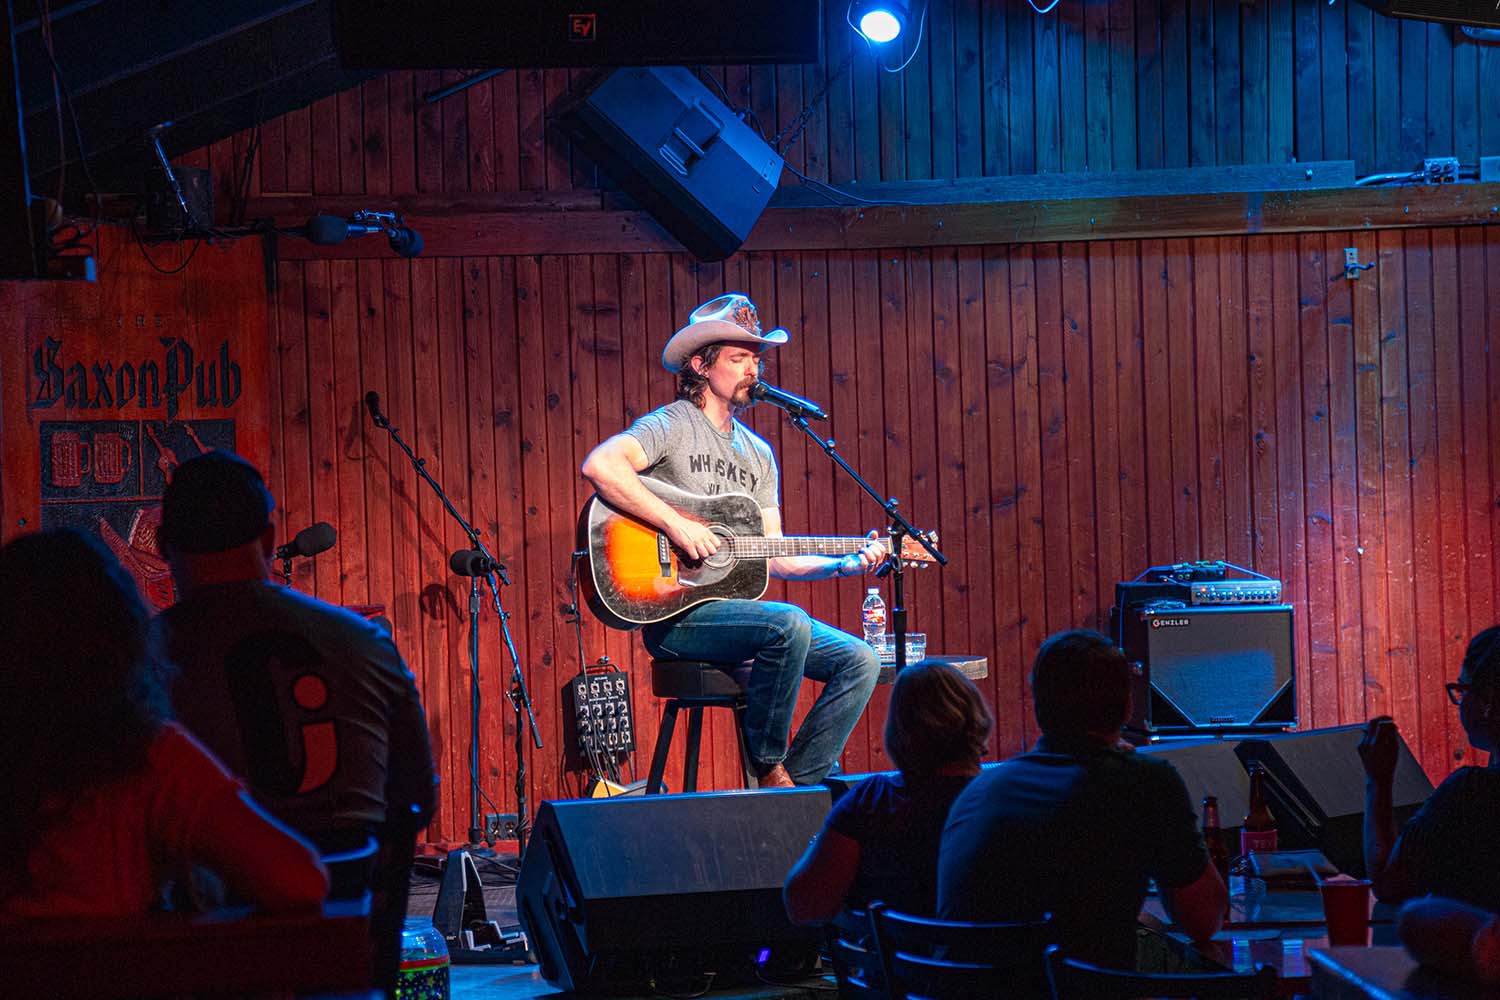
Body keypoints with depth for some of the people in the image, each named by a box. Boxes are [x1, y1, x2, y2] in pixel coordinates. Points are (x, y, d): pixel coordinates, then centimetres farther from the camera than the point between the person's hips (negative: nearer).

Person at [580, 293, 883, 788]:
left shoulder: (758, 453, 19)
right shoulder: (672, 426, -5)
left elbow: (775, 557, 17)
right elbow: (599, 465, -26)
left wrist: (843, 564, 2)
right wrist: (675, 523, -26)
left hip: (742, 609, 8)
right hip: (676, 613, -8)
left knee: (859, 661, -7)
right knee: (789, 623, -33)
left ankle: (798, 788, -5)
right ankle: (769, 769, -16)